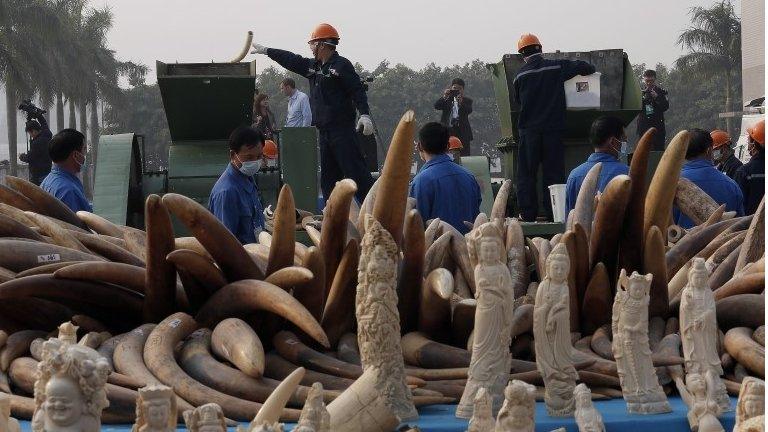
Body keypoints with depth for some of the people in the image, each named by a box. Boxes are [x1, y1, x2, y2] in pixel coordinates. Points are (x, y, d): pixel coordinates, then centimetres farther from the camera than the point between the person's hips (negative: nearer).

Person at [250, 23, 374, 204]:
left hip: (343, 129, -9)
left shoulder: (342, 65, -8)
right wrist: (266, 50, 33)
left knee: (355, 172, -14)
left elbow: (358, 91, -14)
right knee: (328, 177, 10)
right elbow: (291, 60, 27)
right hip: (324, 131, 9)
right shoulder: (312, 66, 17)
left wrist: (365, 115, -25)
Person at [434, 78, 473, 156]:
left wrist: (461, 102, -28)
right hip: (447, 131, 1)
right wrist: (444, 97, -18)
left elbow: (469, 111, -10)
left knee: (464, 156, -4)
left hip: (462, 133, -1)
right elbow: (436, 106, -2)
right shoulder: (447, 100, 14)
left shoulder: (467, 101, 10)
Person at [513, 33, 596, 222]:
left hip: (529, 130, 0)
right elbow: (582, 66, -1)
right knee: (554, 173, 6)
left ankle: (528, 213, 2)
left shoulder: (520, 75, 0)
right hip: (554, 128, 1)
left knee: (526, 173, 6)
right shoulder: (556, 67, -2)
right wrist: (589, 69, 21)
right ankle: (553, 213, 4)